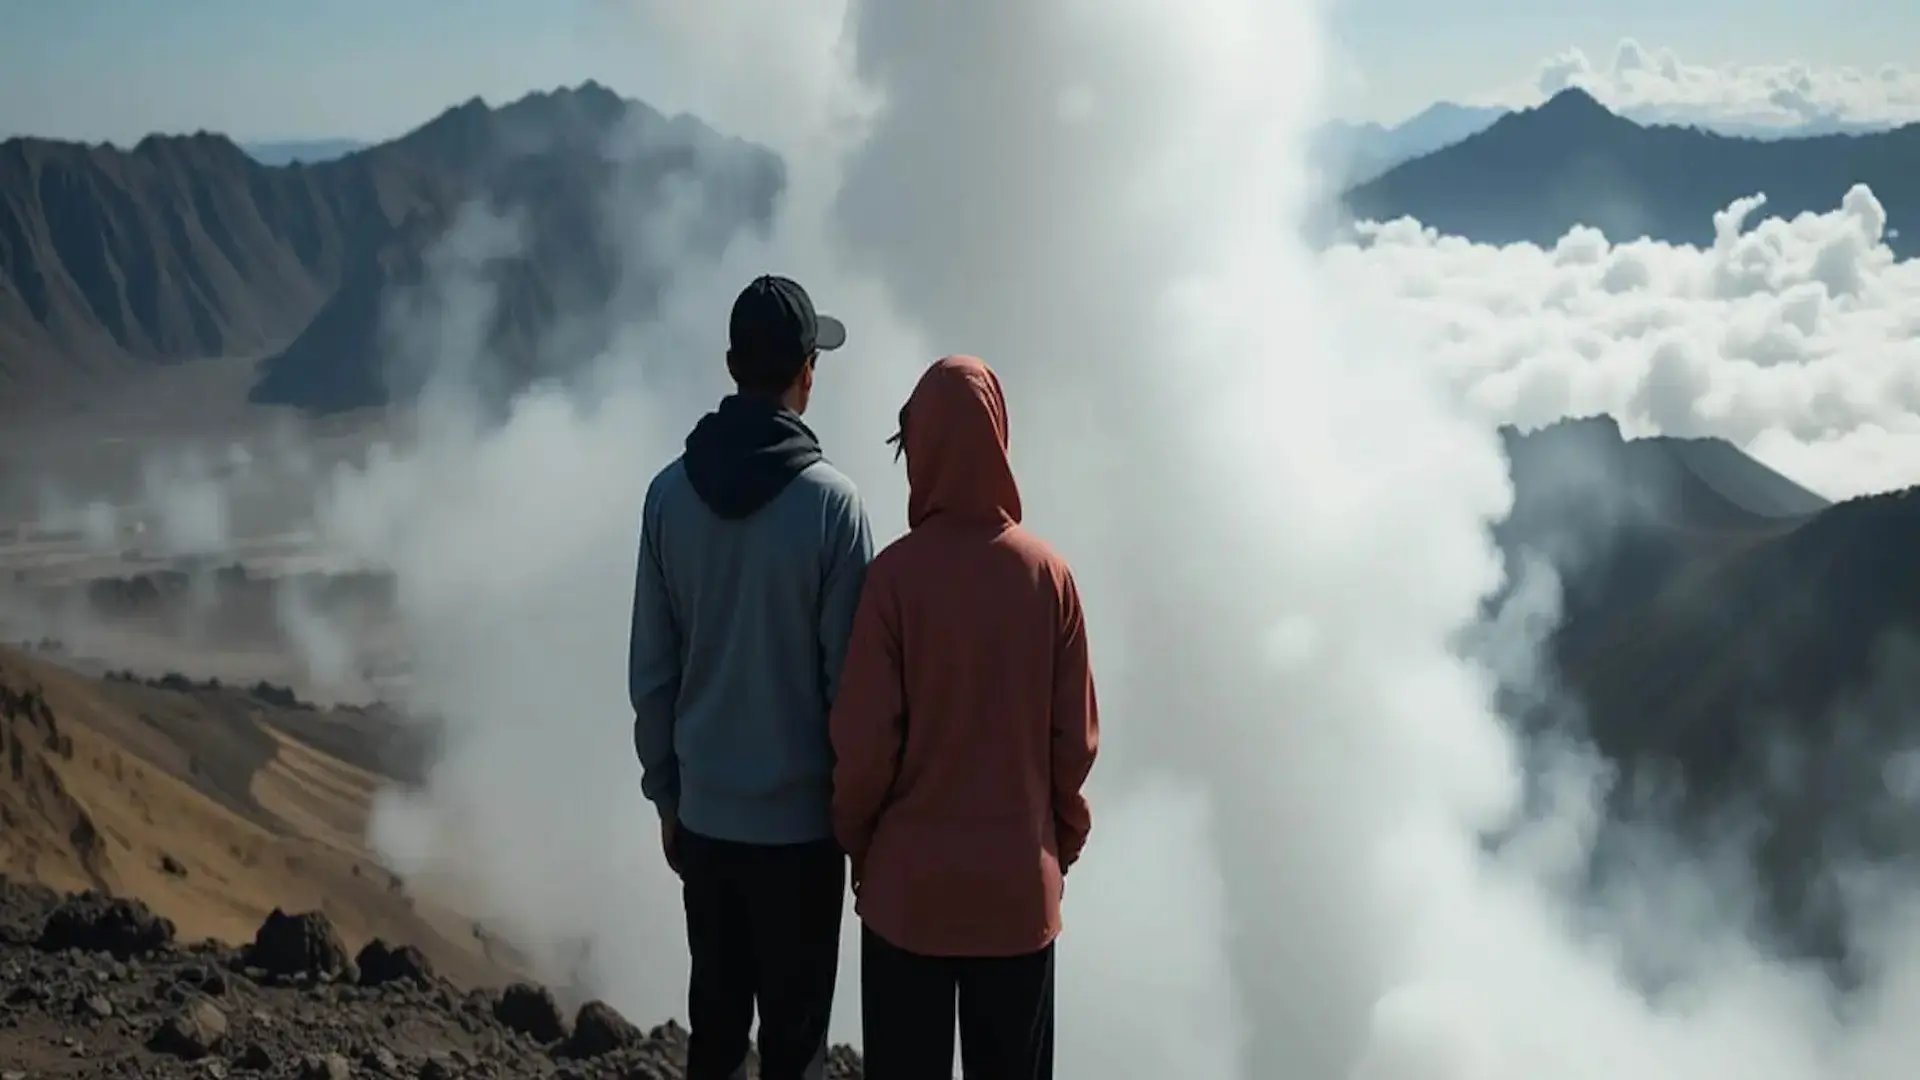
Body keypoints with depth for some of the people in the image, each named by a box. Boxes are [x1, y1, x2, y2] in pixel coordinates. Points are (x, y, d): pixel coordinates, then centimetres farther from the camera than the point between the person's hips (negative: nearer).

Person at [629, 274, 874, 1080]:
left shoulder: (670, 493, -2)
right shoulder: (830, 501, -14)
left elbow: (651, 672, 3)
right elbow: (848, 677, -11)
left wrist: (665, 790, 15)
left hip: (704, 813, 4)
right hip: (801, 817, -4)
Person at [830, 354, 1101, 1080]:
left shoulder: (895, 573, -13)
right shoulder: (1048, 573, -5)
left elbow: (866, 742, -10)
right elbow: (1077, 738, 0)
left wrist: (856, 843, 7)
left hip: (909, 883, -2)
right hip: (1020, 884, 2)